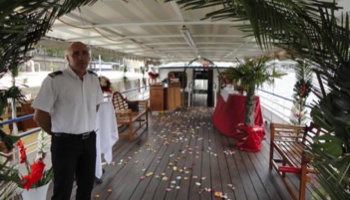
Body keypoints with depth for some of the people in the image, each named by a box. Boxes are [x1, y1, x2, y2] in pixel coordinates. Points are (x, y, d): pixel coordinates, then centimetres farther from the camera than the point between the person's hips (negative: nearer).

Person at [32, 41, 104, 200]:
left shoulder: (94, 79, 3)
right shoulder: (54, 80, -16)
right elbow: (39, 115, -11)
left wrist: (86, 126, 11)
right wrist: (57, 133, -1)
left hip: (89, 139, 5)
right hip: (65, 141, -5)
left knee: (87, 185, 20)